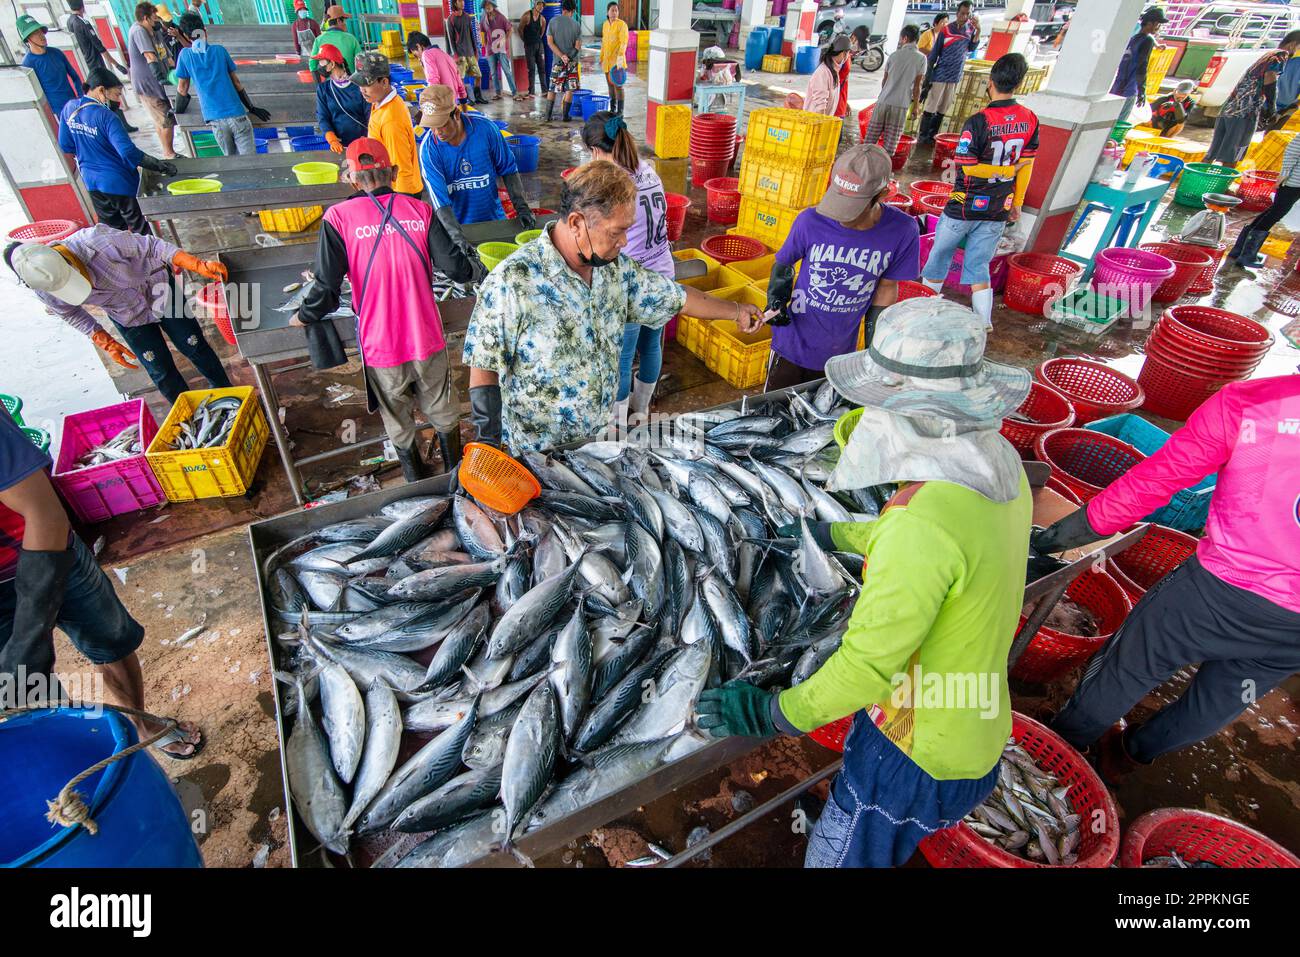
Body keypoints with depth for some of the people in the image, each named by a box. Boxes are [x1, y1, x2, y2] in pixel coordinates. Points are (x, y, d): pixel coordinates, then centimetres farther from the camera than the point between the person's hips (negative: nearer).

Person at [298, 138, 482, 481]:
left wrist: (306, 316, 9)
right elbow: (456, 266, -5)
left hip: (381, 348, -1)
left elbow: (327, 288, -11)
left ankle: (417, 480, 40)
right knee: (444, 414, 22)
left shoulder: (338, 216, -8)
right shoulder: (419, 210, -3)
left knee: (398, 424, 21)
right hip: (427, 341, 2)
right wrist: (475, 266, 18)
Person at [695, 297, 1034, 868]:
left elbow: (868, 662, -32)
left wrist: (771, 714, -18)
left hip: (917, 752, -8)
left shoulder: (924, 525, -37)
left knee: (838, 855, 18)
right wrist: (833, 534, 18)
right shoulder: (999, 464, -8)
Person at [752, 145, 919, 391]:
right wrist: (776, 298, -17)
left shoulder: (903, 232, -16)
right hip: (791, 348, -1)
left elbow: (887, 286, -1)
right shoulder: (811, 221, -18)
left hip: (840, 356, 1)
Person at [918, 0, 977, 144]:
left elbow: (971, 48, 2)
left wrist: (978, 30, -12)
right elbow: (934, 53, -7)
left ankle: (932, 136, 17)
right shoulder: (946, 29, -8)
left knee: (943, 109, 9)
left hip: (956, 77, 5)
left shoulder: (970, 28, 4)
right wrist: (928, 77, -11)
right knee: (931, 107, -3)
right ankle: (922, 136, 3)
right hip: (940, 75, -5)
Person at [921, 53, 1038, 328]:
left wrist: (999, 171, -5)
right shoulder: (1030, 120, 0)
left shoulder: (978, 122, -18)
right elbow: (1026, 165, 7)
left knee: (940, 255, 14)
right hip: (998, 211, 5)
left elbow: (967, 166, -20)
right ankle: (984, 324, 6)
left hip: (965, 206, -5)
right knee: (979, 266, 11)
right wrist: (1017, 202, 16)